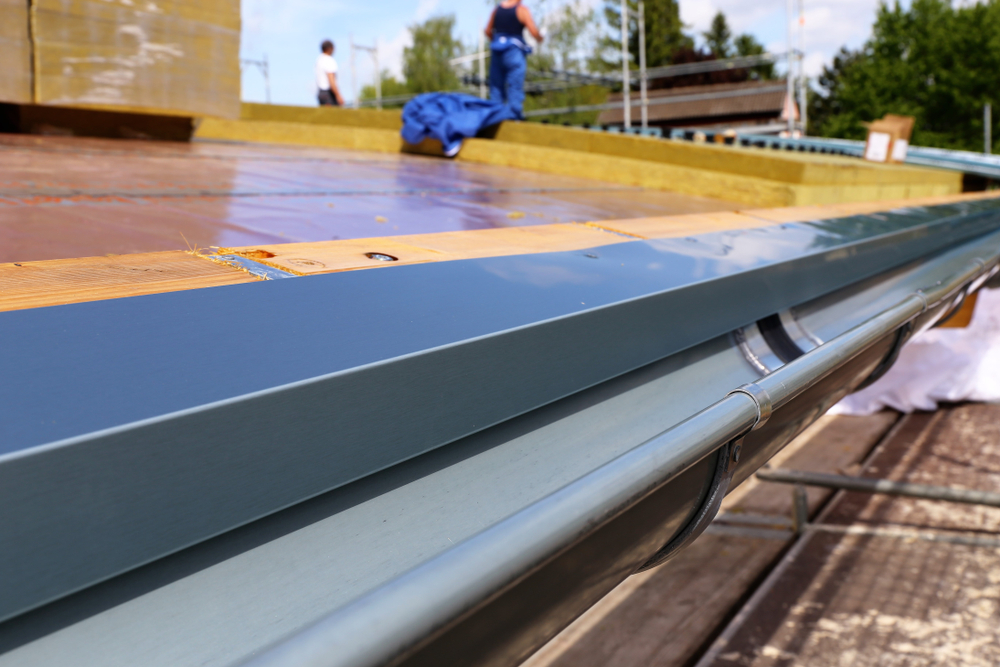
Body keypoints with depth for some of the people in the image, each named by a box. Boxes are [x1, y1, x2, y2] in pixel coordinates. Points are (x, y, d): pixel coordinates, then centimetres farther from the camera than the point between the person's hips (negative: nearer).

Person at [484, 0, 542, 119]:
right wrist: (540, 38, 8)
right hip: (514, 51, -5)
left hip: (497, 51, 5)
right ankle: (514, 114, -8)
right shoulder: (522, 10, -7)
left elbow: (488, 31, 14)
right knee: (515, 88, -4)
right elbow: (534, 32, -12)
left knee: (496, 86, 9)